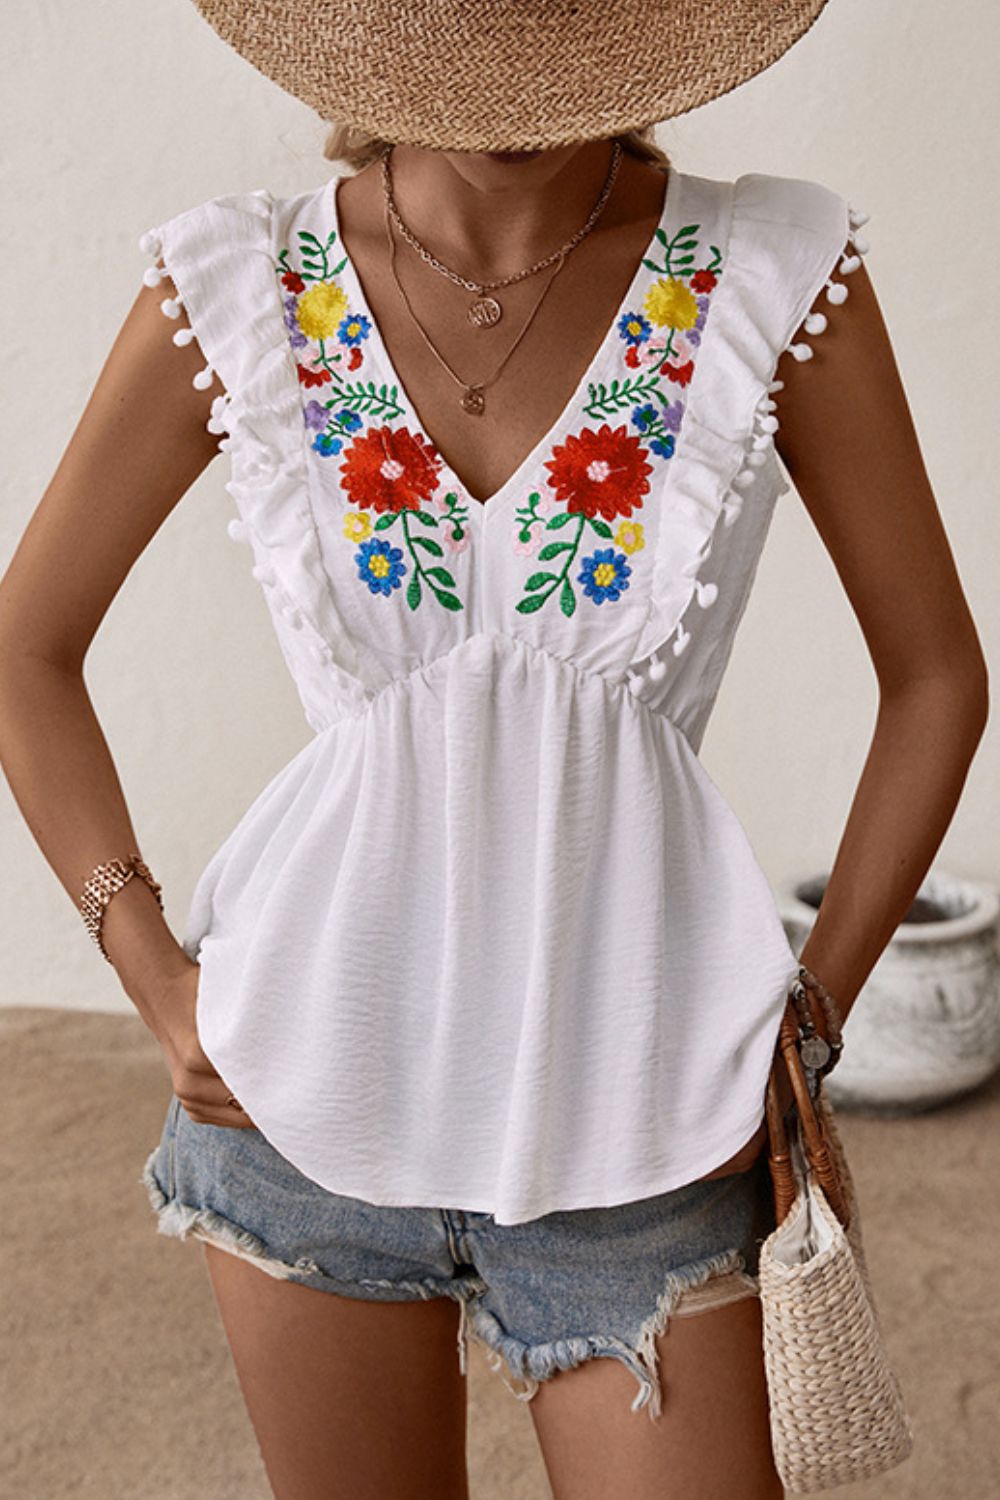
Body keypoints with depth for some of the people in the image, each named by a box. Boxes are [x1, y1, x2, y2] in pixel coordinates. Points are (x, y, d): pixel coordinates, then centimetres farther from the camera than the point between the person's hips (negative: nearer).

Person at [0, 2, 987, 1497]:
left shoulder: (778, 278, -7)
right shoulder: (239, 289, -5)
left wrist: (810, 1025, -1)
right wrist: (154, 977, -1)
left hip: (629, 1111, -1)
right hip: (315, 1082, 2)